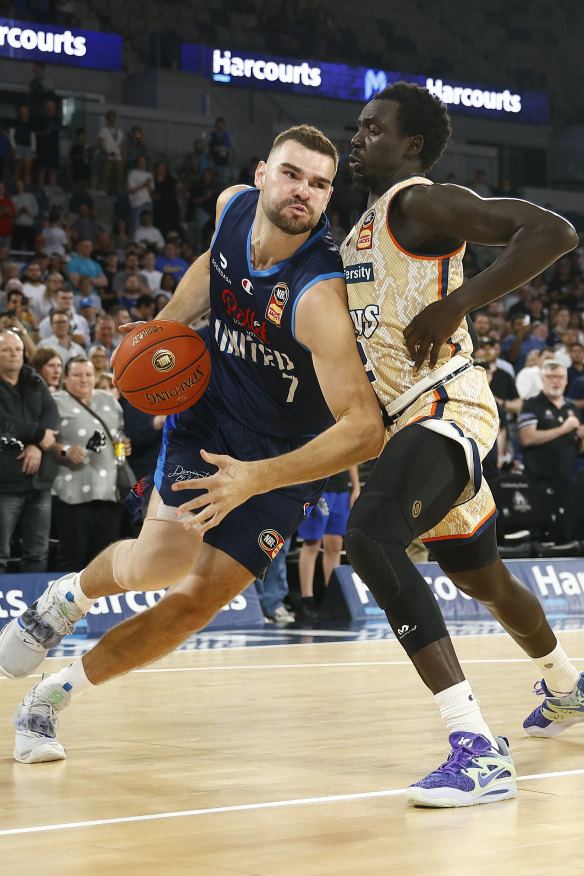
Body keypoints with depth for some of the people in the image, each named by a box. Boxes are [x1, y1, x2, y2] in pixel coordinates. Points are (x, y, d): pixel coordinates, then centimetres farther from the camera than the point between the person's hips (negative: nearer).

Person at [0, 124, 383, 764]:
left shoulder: (320, 296, -31)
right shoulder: (233, 206, -12)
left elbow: (365, 428, -34)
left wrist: (258, 479, -41)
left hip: (286, 455, -3)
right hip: (210, 405, 3)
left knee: (198, 601, -5)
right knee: (160, 562, -20)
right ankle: (70, 595, 15)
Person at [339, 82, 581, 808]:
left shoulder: (421, 203, -9)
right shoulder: (364, 229, 20)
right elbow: (347, 331, 33)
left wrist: (456, 306, -25)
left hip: (446, 407, -10)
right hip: (403, 417, 10)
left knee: (370, 536, -32)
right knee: (480, 576, 26)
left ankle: (478, 750, -37)